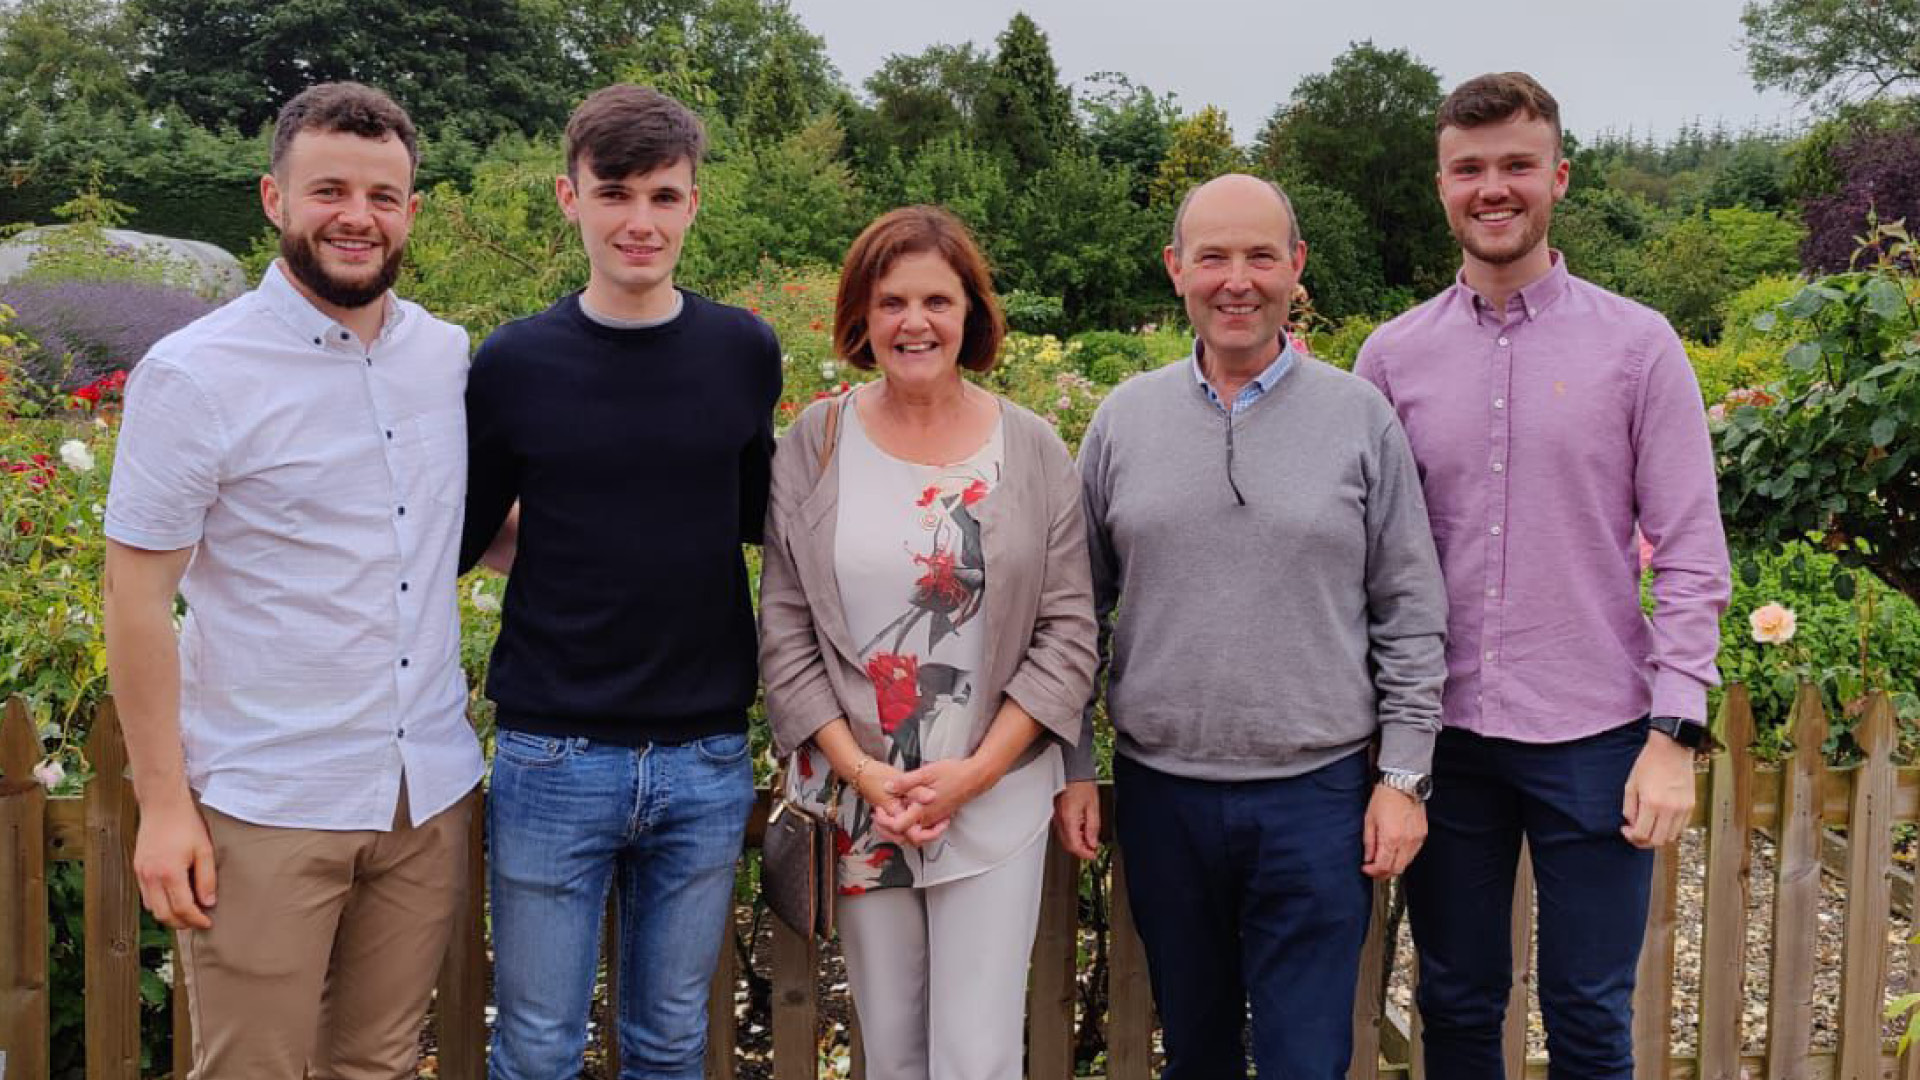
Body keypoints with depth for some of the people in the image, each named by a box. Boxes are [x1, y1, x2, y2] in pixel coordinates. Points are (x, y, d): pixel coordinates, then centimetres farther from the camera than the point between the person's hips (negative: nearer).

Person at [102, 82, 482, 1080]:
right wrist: (162, 803, -10)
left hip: (430, 792, 5)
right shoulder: (194, 376, -10)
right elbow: (136, 598, -8)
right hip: (267, 808, -4)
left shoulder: (450, 354, 5)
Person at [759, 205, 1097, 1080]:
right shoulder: (814, 444, 0)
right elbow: (784, 633, 0)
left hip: (995, 802, -1)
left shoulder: (1031, 450, -1)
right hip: (858, 803, 1)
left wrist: (974, 773, -10)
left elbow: (1067, 632, -2)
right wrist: (859, 771, -9)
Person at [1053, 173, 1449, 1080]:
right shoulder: (1122, 419, 3)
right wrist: (1071, 768, 4)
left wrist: (1404, 775, -3)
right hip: (1160, 792, 2)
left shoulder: (1359, 416, -1)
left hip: (1318, 792, -2)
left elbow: (1409, 615, 1)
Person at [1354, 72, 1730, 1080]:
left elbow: (1690, 554, -3)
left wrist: (1676, 733, -9)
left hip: (1594, 736, -2)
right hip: (1443, 733, 2)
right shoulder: (1393, 354, 3)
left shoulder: (1637, 344, -2)